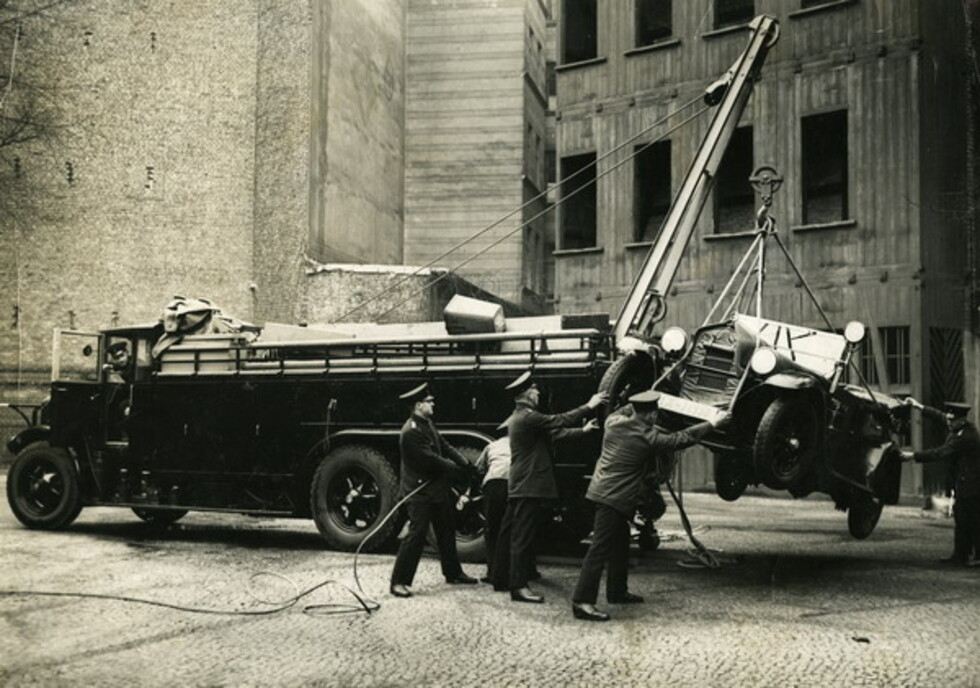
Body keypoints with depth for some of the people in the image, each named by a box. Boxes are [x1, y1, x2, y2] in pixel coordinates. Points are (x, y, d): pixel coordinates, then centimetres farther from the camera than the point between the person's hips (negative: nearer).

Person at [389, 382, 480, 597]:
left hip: (437, 487, 10)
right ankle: (399, 582, -2)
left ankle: (453, 573, 31)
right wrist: (457, 468, -12)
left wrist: (466, 463, -3)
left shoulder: (427, 423, 9)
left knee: (446, 531, 18)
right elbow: (430, 459, -24)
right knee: (416, 535, -8)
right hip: (421, 492, -10)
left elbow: (444, 446, 9)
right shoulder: (411, 431, -22)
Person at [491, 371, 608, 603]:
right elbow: (559, 421, -18)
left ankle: (502, 579, 21)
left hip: (518, 486, 11)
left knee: (509, 532, 13)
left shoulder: (519, 417, 17)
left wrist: (582, 430, 22)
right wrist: (589, 407, -9)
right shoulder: (527, 417, -16)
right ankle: (518, 586, -10)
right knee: (523, 535, -10)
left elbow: (553, 433, 22)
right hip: (529, 485, -11)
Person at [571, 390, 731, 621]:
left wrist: (635, 404, 31)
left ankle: (617, 591, 33)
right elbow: (683, 438, -5)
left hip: (603, 490, 9)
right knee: (600, 549, -10)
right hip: (613, 497, -9)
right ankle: (582, 602, -11)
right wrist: (713, 424, 5)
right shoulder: (648, 438, -16)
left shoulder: (613, 421, 1)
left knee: (620, 545, 21)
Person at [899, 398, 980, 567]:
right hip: (964, 484, 11)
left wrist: (913, 456, -21)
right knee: (960, 518, 13)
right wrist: (918, 406, 17)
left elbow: (940, 453, -24)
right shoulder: (965, 427, 6)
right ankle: (960, 555, 18)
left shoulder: (964, 437, -23)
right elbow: (940, 416, 17)